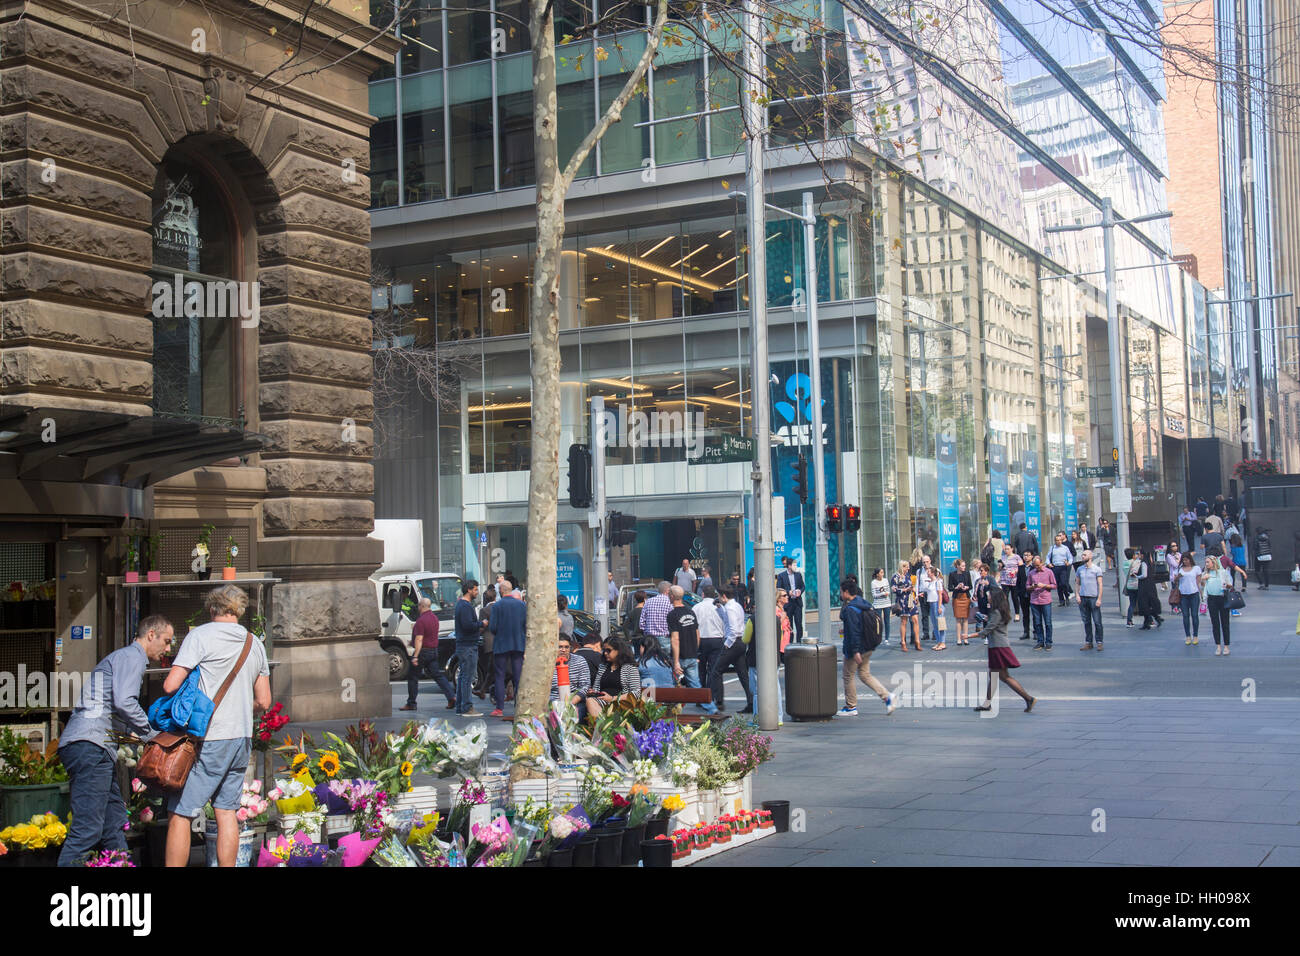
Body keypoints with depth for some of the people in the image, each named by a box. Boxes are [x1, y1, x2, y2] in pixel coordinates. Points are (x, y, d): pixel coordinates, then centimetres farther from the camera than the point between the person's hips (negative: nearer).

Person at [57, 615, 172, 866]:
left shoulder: (123, 657, 30)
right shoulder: (132, 657, -2)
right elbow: (124, 703, -17)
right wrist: (151, 734, -7)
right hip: (90, 744, -11)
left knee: (115, 824, 10)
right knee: (88, 828, -15)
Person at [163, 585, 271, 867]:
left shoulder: (201, 635, -7)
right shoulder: (255, 643, 11)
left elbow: (170, 685, -12)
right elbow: (263, 701, 13)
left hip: (209, 738, -6)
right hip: (242, 738, 6)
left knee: (179, 813, -1)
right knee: (226, 810, 12)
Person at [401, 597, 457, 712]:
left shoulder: (421, 620, -18)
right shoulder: (434, 617, 10)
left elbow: (419, 639, -23)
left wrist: (415, 656, -24)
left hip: (423, 651, -8)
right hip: (434, 650, 8)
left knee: (412, 677, 4)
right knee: (438, 675, 8)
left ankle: (411, 703, 10)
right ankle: (451, 697, -5)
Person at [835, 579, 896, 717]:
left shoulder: (850, 609, -20)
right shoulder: (865, 604, 7)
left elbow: (853, 631, -24)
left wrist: (855, 651, -24)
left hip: (855, 648, -9)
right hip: (868, 647, 9)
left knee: (849, 676, 6)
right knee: (864, 674, 17)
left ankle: (851, 707, 14)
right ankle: (886, 696, 4)